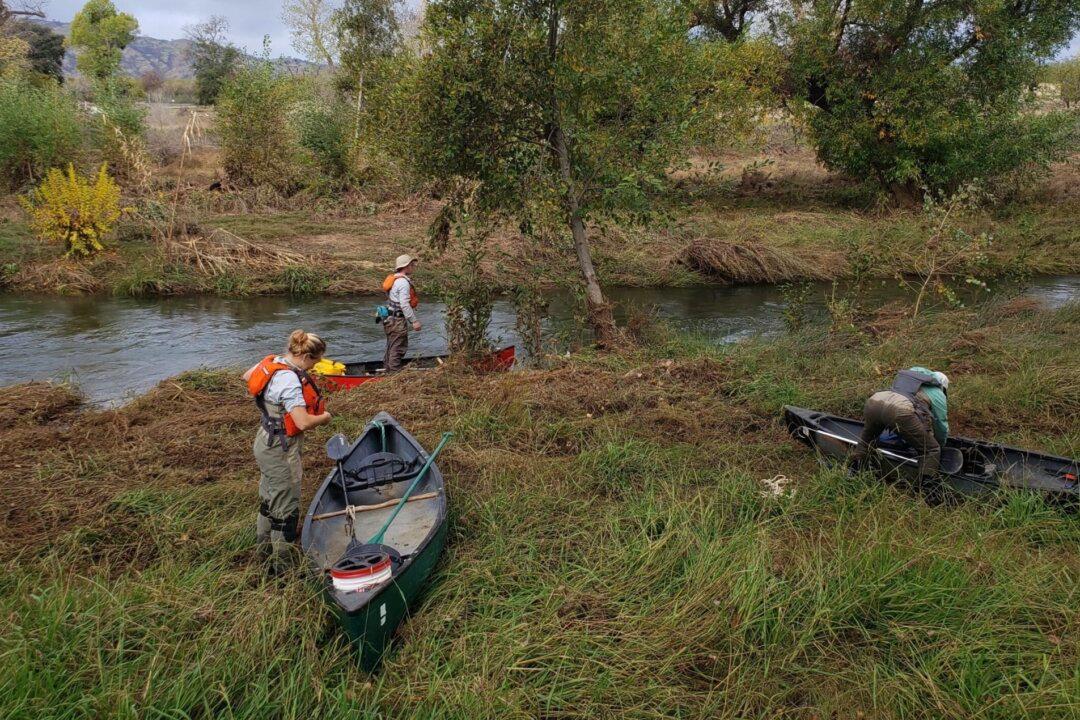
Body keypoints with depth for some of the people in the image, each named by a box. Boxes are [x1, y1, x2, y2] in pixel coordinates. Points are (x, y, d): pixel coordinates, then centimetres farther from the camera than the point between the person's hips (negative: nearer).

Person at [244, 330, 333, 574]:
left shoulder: (271, 362, -1)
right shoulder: (289, 380, -29)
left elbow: (247, 377, 19)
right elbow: (303, 422, -34)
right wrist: (325, 417, -14)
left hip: (266, 441, 10)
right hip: (281, 449, -10)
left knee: (269, 500, 24)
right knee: (286, 508, 3)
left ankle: (265, 550, 41)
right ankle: (282, 566, 15)